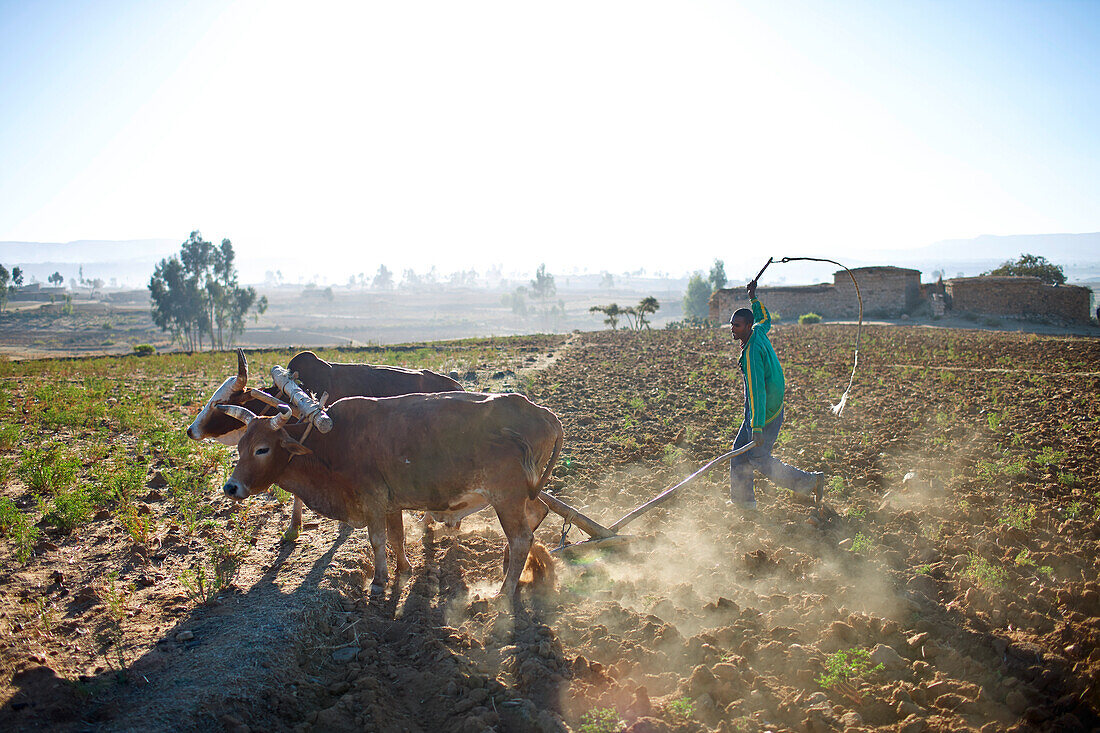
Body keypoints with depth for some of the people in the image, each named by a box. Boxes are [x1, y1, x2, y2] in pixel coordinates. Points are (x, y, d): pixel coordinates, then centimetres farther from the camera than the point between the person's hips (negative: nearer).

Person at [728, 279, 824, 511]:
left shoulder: (752, 352, -26)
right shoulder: (759, 332, 1)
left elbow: (757, 390, -33)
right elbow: (765, 320, 28)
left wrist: (757, 426, -38)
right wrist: (754, 299, 36)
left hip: (765, 412, -10)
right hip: (773, 406, 10)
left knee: (760, 459, -1)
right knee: (740, 451, 12)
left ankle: (810, 483, 9)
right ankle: (743, 500, 20)